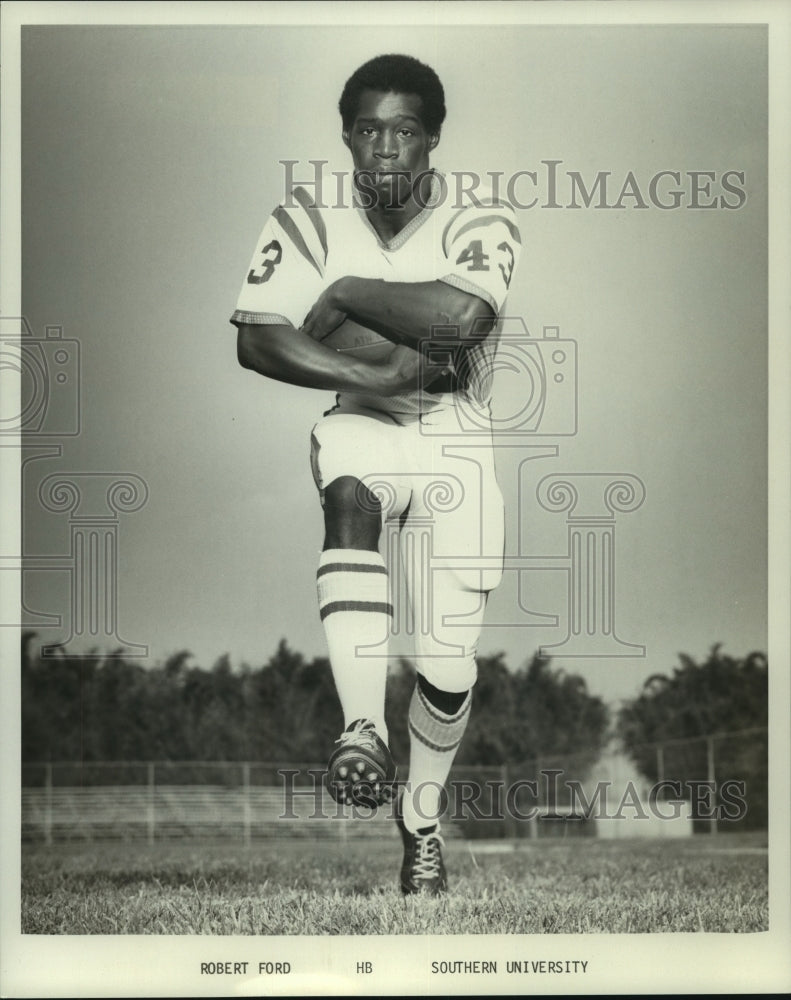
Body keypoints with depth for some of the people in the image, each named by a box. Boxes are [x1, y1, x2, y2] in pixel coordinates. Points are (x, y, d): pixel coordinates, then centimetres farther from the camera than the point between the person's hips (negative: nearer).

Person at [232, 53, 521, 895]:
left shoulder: (479, 223, -9)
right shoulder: (309, 221, -4)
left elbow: (462, 315, -30)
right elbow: (257, 343, -11)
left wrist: (343, 295, -19)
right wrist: (375, 378, -21)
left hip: (456, 439, 0)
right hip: (357, 422, 0)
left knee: (449, 663, -3)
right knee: (351, 498, -39)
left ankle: (421, 819, 25)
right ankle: (362, 726, -44)